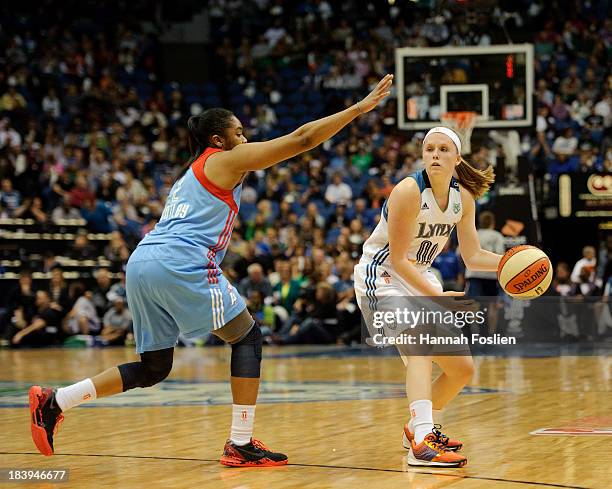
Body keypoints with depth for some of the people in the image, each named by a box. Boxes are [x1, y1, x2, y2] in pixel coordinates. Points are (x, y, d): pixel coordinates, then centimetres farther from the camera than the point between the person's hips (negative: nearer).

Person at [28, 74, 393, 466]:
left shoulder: (192, 172, 32)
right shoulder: (226, 159, 6)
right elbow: (302, 139, 2)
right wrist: (360, 108, 6)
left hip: (143, 262, 9)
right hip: (181, 263, -9)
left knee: (154, 368, 15)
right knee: (248, 337, 3)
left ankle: (53, 403, 8)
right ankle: (241, 445, -2)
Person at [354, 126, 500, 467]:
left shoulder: (463, 198, -2)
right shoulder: (409, 192, -23)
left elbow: (473, 257, 5)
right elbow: (398, 259, -23)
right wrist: (437, 297, -30)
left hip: (422, 278, 8)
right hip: (382, 276, -8)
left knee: (462, 368, 10)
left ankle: (420, 427, 33)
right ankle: (422, 443, -48)